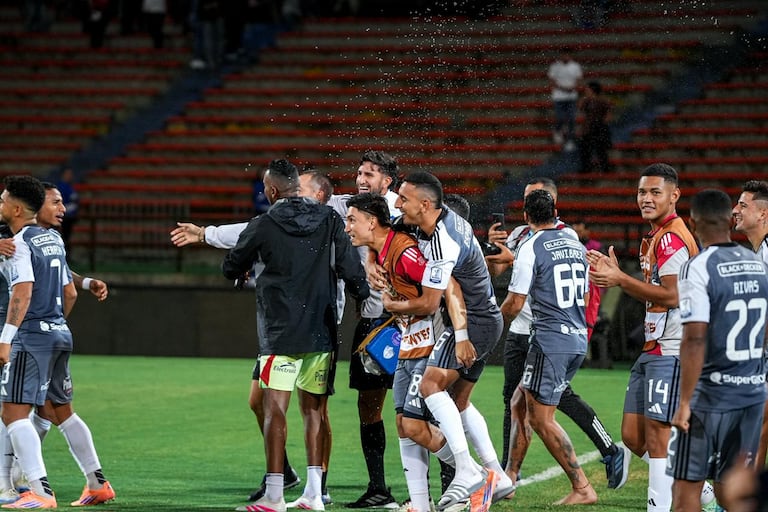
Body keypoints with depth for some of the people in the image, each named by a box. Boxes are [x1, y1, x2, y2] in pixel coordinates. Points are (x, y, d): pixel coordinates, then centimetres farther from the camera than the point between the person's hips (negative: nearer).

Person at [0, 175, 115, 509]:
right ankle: (98, 484, 22)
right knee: (60, 412, 20)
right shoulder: (53, 240, 16)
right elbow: (70, 294, 20)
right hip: (60, 334, 9)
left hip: (32, 335, -9)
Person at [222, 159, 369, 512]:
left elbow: (231, 269, 8)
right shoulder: (330, 221, 3)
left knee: (274, 406, -5)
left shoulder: (263, 226, -6)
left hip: (281, 333, -5)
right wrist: (364, 298, 17)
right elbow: (351, 268, 0)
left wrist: (243, 270, 31)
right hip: (322, 332, 5)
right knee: (312, 408, 12)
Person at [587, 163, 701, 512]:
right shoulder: (655, 237, 19)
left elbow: (672, 295, -21)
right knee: (632, 436, 11)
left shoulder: (672, 237, -13)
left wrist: (621, 279, -17)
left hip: (670, 350, -10)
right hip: (652, 349, 10)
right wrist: (616, 275, 10)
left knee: (657, 436, -6)